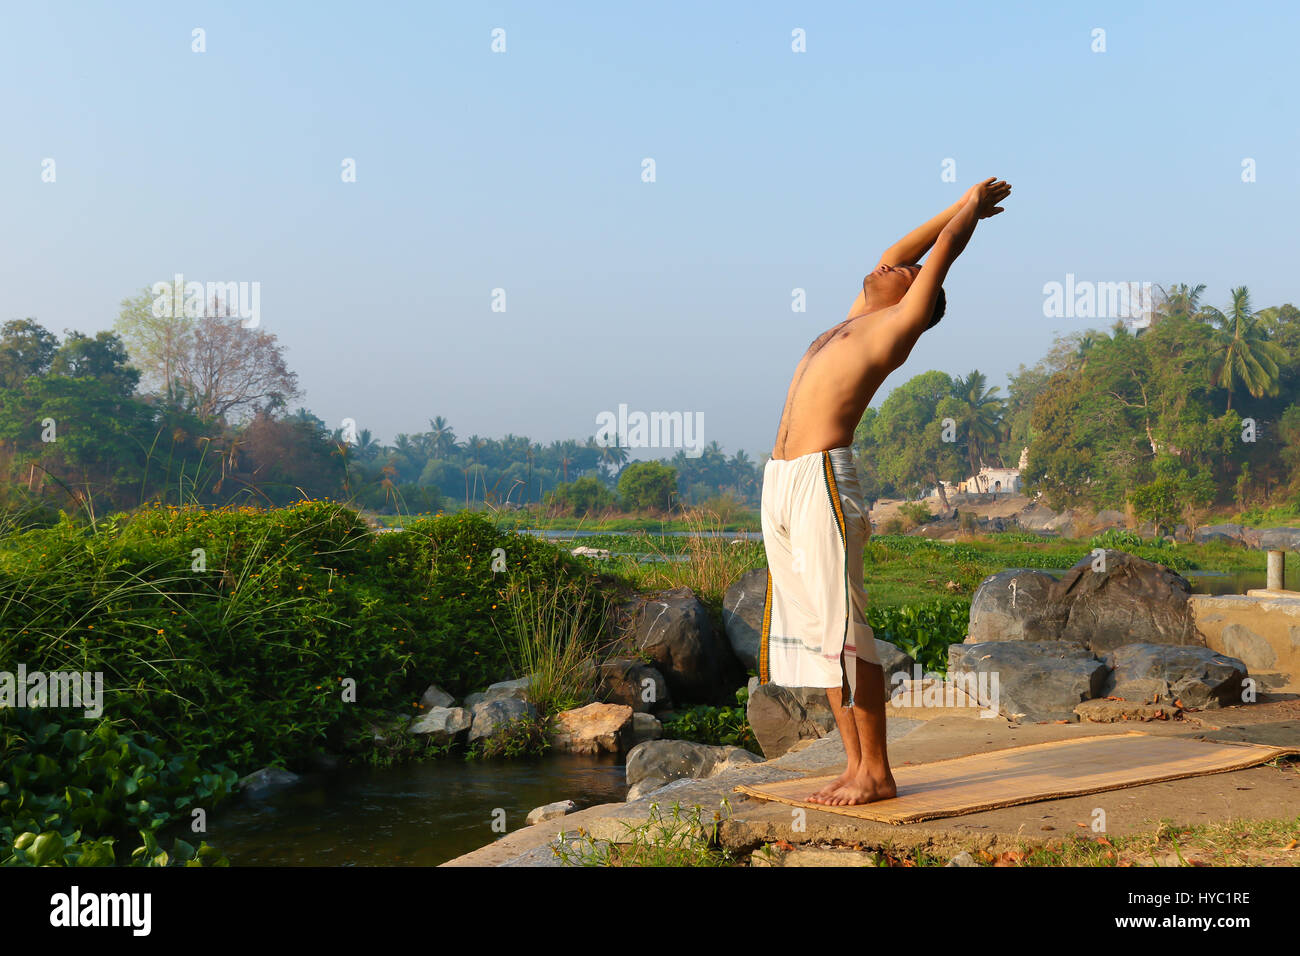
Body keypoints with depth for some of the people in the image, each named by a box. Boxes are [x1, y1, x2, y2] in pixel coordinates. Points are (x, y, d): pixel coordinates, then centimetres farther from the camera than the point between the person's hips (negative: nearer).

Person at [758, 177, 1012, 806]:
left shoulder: (900, 324, 6)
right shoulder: (855, 323, 27)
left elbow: (945, 249, 12)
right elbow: (892, 253, 37)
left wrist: (973, 206, 30)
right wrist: (961, 202, 43)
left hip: (823, 479, -8)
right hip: (781, 485, 8)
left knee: (842, 630, -9)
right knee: (811, 630, 6)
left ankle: (876, 773, -2)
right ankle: (855, 765, 12)